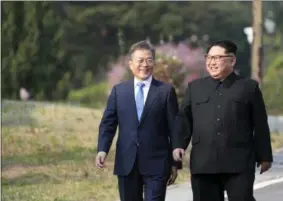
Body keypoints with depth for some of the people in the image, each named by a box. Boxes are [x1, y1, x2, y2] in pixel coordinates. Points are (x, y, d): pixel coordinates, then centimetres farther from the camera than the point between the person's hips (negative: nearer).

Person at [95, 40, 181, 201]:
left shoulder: (166, 91, 3)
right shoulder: (119, 91, 10)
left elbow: (174, 128, 3)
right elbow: (108, 123, 6)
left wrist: (175, 163, 0)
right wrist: (102, 150, -11)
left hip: (156, 164, -3)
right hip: (127, 163, 3)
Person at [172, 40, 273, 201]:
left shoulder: (249, 87, 8)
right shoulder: (195, 87, 15)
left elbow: (260, 125, 8)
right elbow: (184, 118, 10)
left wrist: (264, 156, 7)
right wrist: (179, 145, -5)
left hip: (239, 164, -2)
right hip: (203, 164, 3)